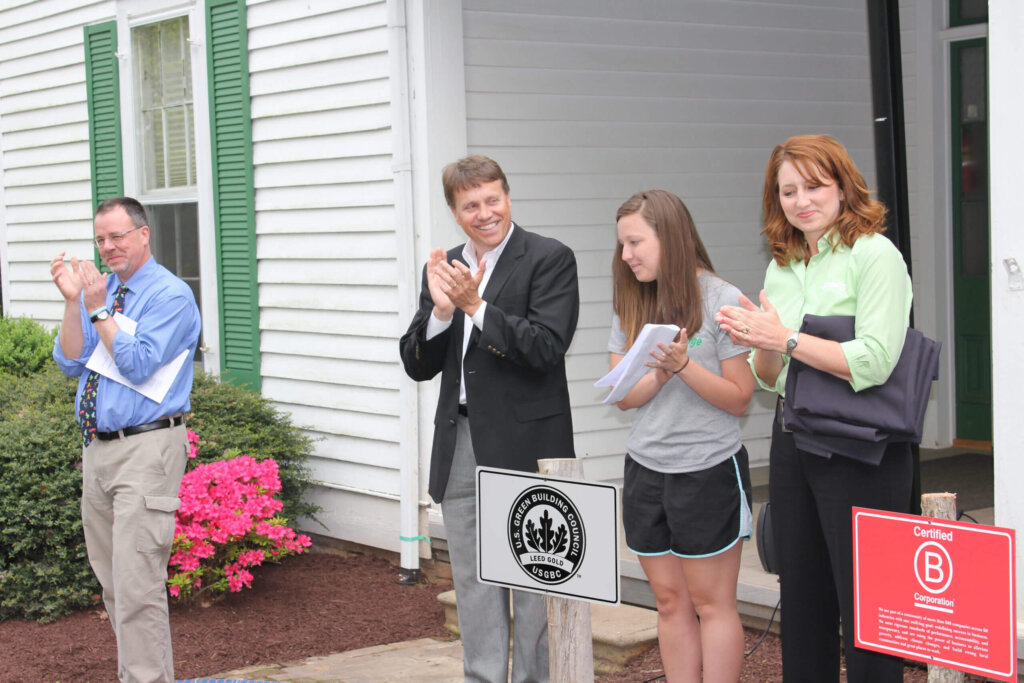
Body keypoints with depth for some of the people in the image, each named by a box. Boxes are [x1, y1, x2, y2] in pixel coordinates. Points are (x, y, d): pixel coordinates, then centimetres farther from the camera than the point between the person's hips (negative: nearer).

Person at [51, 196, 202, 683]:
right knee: (111, 582, 15)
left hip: (145, 450, -8)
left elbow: (137, 366, -18)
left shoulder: (170, 296, -8)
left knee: (136, 583, -10)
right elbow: (69, 362, 3)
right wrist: (72, 301, -8)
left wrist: (99, 309, -16)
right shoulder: (98, 289, 13)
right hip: (97, 447, 8)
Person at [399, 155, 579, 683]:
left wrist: (476, 306, -21)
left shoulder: (550, 259, -5)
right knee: (474, 587, 13)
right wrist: (441, 309, -12)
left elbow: (547, 348, -16)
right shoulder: (443, 269, 11)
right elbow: (417, 365, 6)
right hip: (460, 445, 6)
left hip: (525, 444, -6)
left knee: (535, 587, 1)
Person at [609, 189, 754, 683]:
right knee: (670, 601, 9)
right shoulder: (631, 305, 8)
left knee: (711, 604, 0)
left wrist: (684, 365, -22)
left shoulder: (722, 300, -9)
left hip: (708, 470, -5)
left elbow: (739, 399, -10)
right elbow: (624, 396, 3)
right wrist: (660, 374, -15)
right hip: (646, 471, 5)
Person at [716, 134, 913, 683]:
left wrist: (786, 338, -16)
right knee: (802, 601, 14)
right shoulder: (781, 268, 13)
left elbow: (874, 361, -19)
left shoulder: (874, 255, -9)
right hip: (792, 442, 7)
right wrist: (760, 344, -6)